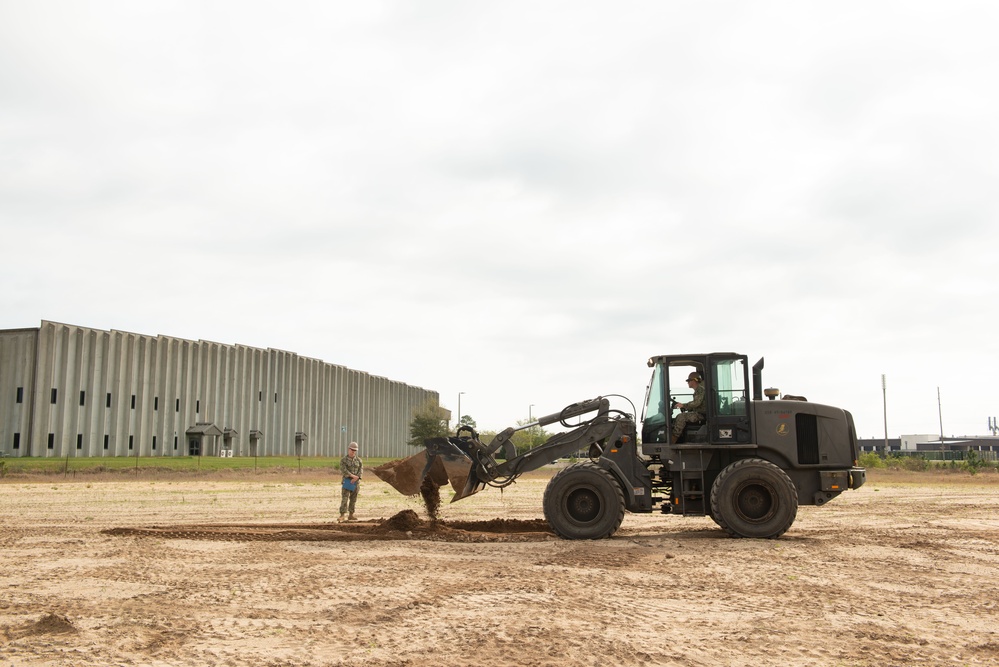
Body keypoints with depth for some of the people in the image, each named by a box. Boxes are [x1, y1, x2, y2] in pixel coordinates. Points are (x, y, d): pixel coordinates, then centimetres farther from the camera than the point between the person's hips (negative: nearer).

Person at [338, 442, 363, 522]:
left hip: (356, 482, 3)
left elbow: (361, 470, -2)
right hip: (347, 481, -3)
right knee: (344, 498, -11)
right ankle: (342, 515, -17)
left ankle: (351, 515, 15)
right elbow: (344, 470, -13)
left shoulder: (359, 460, 7)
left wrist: (356, 478, -16)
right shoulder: (343, 460, -2)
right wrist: (353, 476, -20)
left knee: (353, 499, 7)